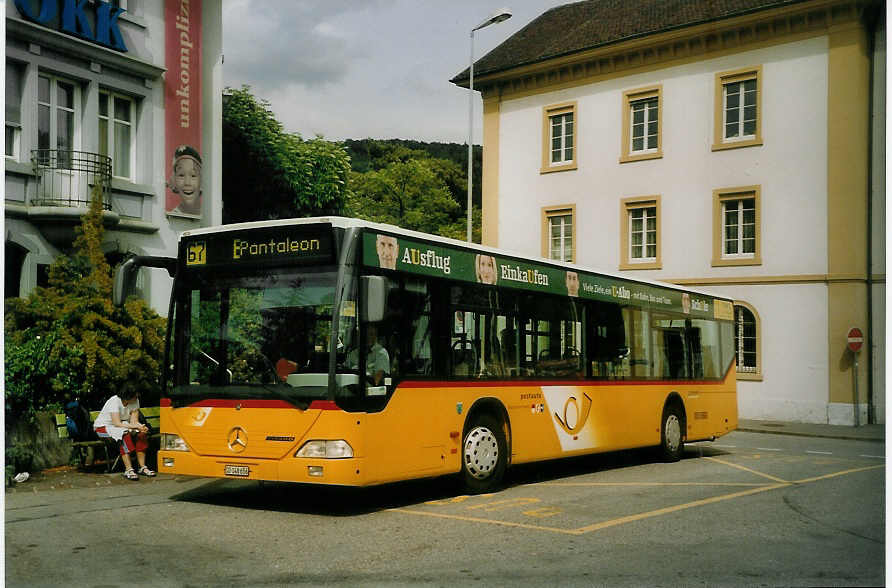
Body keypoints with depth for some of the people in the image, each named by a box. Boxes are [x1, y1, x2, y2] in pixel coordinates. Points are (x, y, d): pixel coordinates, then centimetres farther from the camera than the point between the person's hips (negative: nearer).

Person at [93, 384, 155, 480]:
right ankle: (128, 470, -37)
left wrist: (141, 427, -33)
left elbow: (134, 420, -11)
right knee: (125, 434, -35)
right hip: (103, 427, -6)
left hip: (123, 426, 6)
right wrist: (135, 426, -41)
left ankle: (142, 468, -19)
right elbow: (117, 423, -33)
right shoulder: (115, 401, -26)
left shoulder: (135, 401, -7)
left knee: (141, 434, -20)